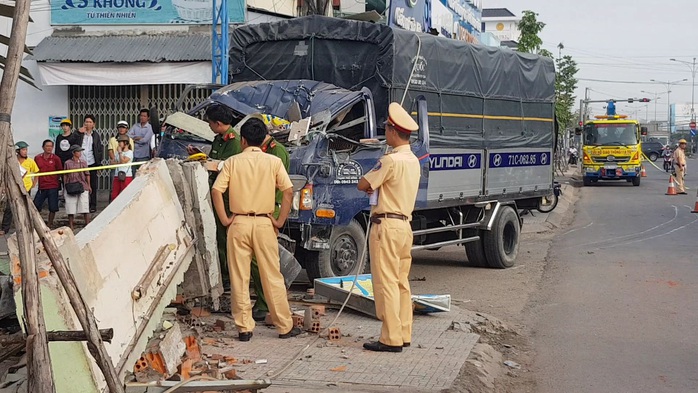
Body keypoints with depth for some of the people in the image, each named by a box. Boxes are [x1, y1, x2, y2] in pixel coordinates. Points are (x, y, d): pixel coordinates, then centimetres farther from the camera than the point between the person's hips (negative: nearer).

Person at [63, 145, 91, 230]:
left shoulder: (83, 162, 6)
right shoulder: (68, 163, 3)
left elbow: (87, 175, 9)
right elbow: (65, 175, 8)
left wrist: (89, 186, 7)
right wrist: (65, 186, 3)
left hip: (83, 186, 1)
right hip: (71, 187, -1)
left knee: (85, 207, 0)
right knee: (70, 208, 3)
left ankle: (87, 224, 5)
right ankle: (71, 225, 13)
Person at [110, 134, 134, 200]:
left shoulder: (129, 152, -5)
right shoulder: (118, 152, 17)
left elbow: (123, 161, -17)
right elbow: (112, 162, 14)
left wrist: (120, 152, -8)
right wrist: (117, 162, -6)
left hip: (126, 176, -7)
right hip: (117, 176, 7)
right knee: (114, 195, 6)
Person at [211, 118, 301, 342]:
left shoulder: (232, 162, 2)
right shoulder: (273, 162, 2)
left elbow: (216, 191, -7)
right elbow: (288, 191, -7)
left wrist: (224, 219, -1)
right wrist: (280, 221, 0)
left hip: (238, 223, 0)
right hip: (264, 223, 0)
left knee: (239, 279, 6)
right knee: (272, 277, 7)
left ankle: (244, 328, 9)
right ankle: (285, 327, 12)